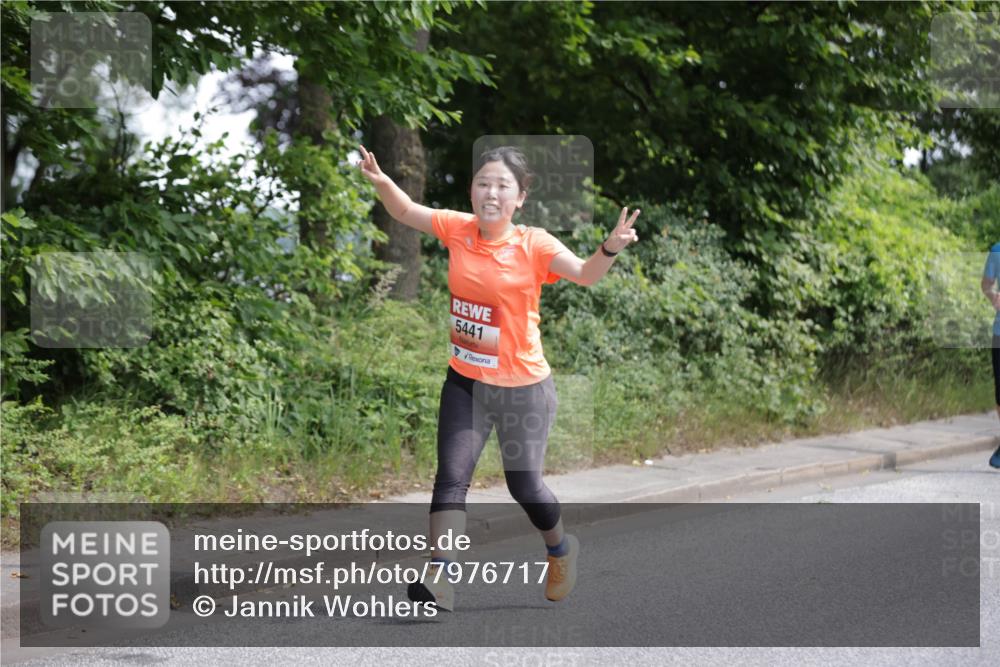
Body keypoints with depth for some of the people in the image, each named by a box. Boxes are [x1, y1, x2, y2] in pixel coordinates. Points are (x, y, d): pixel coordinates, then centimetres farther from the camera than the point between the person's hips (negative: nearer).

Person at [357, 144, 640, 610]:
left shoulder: (533, 245, -15)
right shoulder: (457, 228, -3)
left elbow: (585, 274, -29)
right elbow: (406, 211, 10)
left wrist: (611, 248, -49)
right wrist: (380, 180, -8)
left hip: (523, 387, -3)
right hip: (465, 382, 3)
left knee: (524, 486, 7)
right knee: (451, 477, -8)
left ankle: (561, 549, 37)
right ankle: (439, 579, -8)